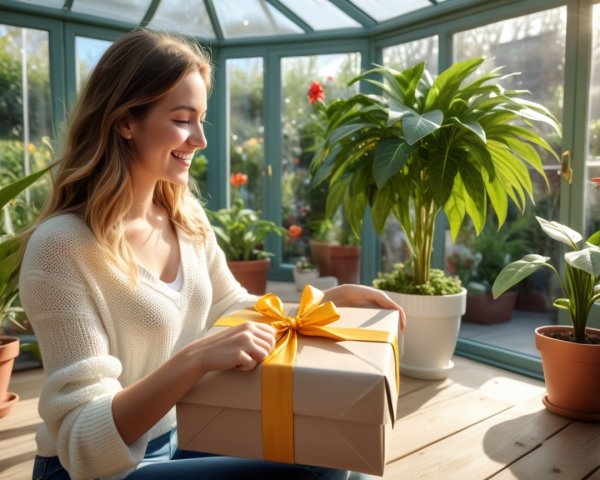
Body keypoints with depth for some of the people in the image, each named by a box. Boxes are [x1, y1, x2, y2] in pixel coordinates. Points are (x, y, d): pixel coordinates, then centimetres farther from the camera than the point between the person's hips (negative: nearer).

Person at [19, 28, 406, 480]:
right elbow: (84, 442, -24)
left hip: (179, 437, 6)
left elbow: (236, 310, 9)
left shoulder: (187, 218, -4)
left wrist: (336, 296, -3)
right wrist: (196, 358, -38)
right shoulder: (62, 245, -24)